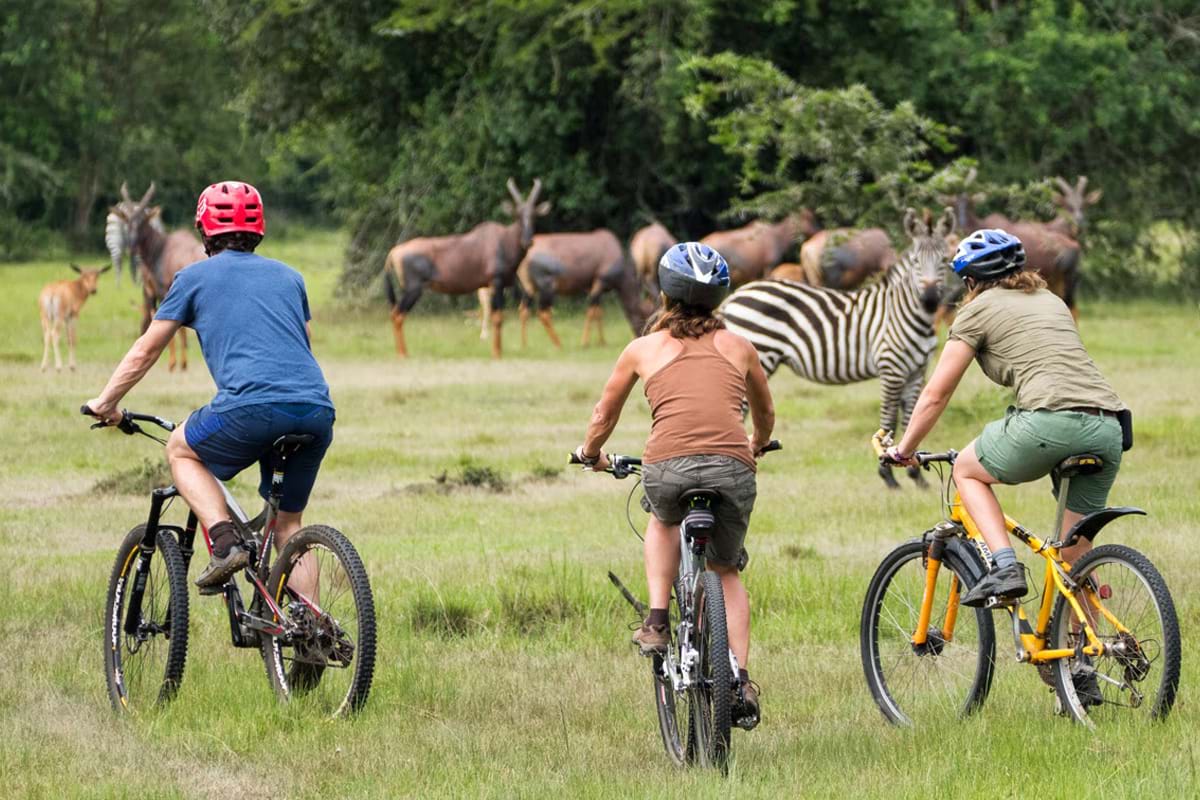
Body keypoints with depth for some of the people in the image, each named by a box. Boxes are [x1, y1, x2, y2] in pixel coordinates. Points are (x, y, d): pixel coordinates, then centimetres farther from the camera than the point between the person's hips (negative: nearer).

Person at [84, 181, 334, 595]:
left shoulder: (195, 277, 14)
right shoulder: (289, 277, 26)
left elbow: (145, 351, 20)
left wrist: (106, 402, 36)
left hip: (253, 406, -4)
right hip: (317, 412, 4)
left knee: (180, 450, 24)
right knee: (288, 525, 19)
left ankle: (225, 540, 3)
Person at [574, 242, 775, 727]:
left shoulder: (644, 349, 18)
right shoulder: (737, 346, 22)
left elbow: (605, 414, 32)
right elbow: (765, 414, 40)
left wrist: (591, 453, 52)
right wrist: (757, 447, 61)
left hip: (666, 467, -1)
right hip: (731, 468, 1)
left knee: (663, 521, 36)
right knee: (726, 572, 23)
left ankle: (657, 623, 20)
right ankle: (741, 682, 9)